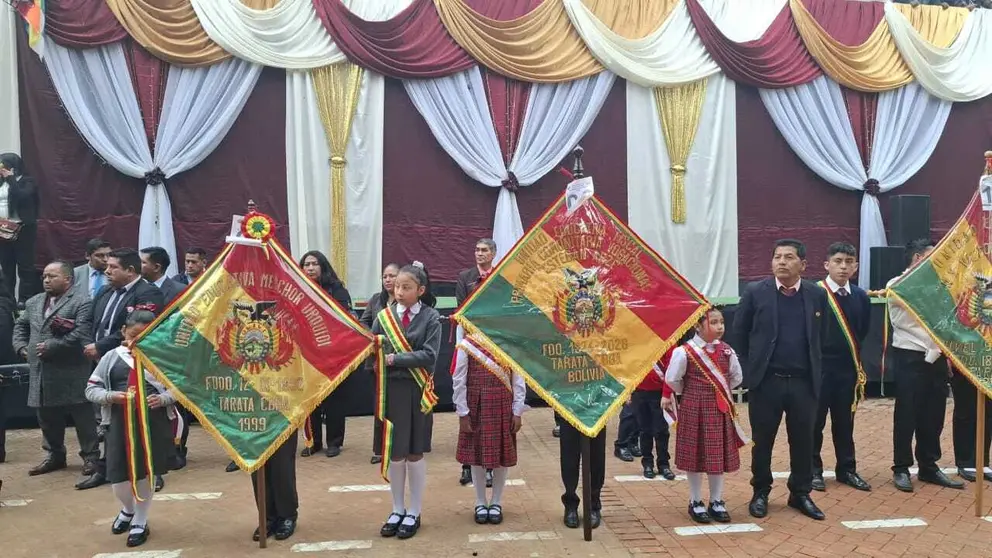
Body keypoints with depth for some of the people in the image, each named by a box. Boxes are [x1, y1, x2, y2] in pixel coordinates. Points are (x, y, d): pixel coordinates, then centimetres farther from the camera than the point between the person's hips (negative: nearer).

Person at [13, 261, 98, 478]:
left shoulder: (81, 302, -8)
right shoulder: (33, 302, 16)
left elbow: (81, 334, -18)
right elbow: (20, 326, 24)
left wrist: (51, 346, -18)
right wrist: (21, 347, 6)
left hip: (71, 374, -7)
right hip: (41, 373, 7)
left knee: (83, 417, 0)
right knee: (47, 418, 16)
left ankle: (91, 456, 11)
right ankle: (55, 455, 30)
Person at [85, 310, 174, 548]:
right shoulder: (112, 357, 2)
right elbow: (91, 389, 4)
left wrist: (163, 399, -17)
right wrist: (113, 396, -14)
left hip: (154, 423, -1)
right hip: (121, 423, 1)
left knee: (146, 472, 9)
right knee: (118, 476, 3)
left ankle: (140, 521, 30)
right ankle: (128, 509, 38)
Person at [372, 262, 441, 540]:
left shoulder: (430, 318, -5)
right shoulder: (384, 316, 2)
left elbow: (429, 355, -14)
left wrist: (395, 358, -19)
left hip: (416, 391, -2)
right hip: (390, 390, 2)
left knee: (414, 453, 9)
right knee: (394, 453, 11)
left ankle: (414, 513, 23)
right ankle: (398, 509, 27)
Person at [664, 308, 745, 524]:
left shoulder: (727, 351, 0)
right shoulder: (684, 352, -14)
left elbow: (737, 377, 14)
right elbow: (671, 380, -6)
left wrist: (719, 392, 9)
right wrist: (690, 394, 5)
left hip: (720, 410, 4)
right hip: (694, 411, -4)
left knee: (719, 455, 10)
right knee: (695, 456, 5)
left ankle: (716, 502, 23)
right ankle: (695, 502, 18)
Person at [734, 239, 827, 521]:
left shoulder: (817, 295, 2)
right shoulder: (755, 292, -3)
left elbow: (821, 337, 11)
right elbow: (740, 333, 3)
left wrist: (814, 369, 9)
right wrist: (751, 368, 4)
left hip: (804, 382, 2)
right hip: (765, 381, -1)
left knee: (803, 441, 9)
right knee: (762, 441, 8)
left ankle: (801, 493, 26)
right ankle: (760, 493, 24)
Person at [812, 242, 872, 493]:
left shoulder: (861, 297, 4)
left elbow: (863, 332, 15)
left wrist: (855, 359, 12)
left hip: (848, 368, 4)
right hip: (819, 367, -4)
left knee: (845, 421, 14)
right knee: (815, 421, 6)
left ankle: (847, 469, 27)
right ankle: (813, 470, 18)